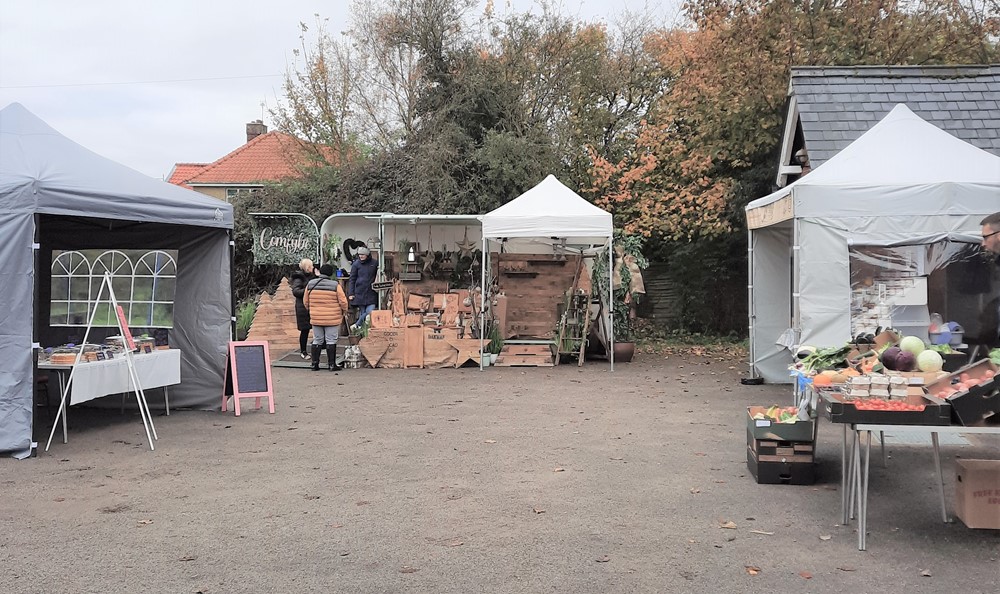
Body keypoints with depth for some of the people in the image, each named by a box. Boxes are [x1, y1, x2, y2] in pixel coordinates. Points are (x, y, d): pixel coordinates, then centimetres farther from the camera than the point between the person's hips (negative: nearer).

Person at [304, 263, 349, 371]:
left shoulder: (310, 284, 0)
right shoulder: (335, 285, -12)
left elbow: (306, 302, 8)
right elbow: (343, 302, -9)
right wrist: (344, 311, 11)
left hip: (316, 318, 3)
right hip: (332, 319, -3)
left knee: (317, 341, 13)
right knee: (331, 341, 4)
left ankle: (315, 363, 14)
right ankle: (332, 364, 5)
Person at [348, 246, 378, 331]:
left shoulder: (374, 264, 6)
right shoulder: (356, 264, 2)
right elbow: (352, 279, 4)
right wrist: (351, 293, -2)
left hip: (371, 293, 1)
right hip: (360, 293, -1)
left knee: (370, 312, -12)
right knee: (362, 312, 2)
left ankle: (357, 325, 5)